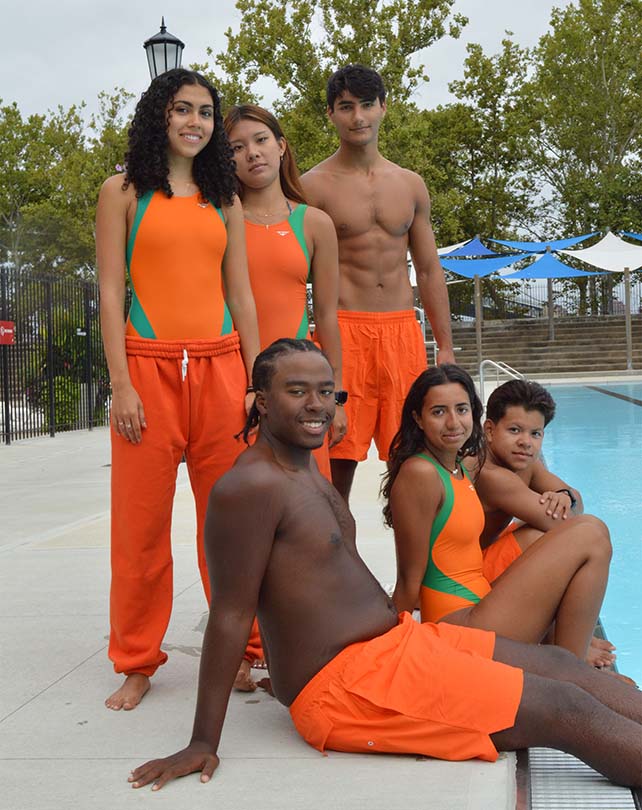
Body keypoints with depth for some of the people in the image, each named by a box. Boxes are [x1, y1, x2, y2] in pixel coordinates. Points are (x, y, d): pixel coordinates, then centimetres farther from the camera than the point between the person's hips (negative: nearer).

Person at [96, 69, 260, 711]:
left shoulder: (224, 201, 16)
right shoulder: (123, 193, 6)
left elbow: (241, 296, 13)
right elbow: (110, 294, 0)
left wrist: (254, 380, 6)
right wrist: (121, 384, -8)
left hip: (220, 368, 3)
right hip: (150, 368, -2)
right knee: (141, 522, 2)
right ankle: (137, 663, 17)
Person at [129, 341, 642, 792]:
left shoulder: (307, 470, 13)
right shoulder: (251, 486, -18)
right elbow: (230, 615, -19)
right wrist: (204, 743, -16)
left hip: (396, 641, 10)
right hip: (348, 683, -10)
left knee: (561, 665, 10)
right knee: (565, 711, -9)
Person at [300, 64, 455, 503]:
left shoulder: (411, 185, 15)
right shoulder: (314, 186, 2)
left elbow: (430, 271, 17)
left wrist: (446, 347, 12)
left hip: (404, 330, 4)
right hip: (343, 330, -4)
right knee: (338, 462, -3)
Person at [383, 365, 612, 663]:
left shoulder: (460, 468, 11)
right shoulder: (420, 473, -18)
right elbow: (409, 581, -13)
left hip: (479, 603, 10)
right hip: (460, 623, -10)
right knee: (590, 535, -8)